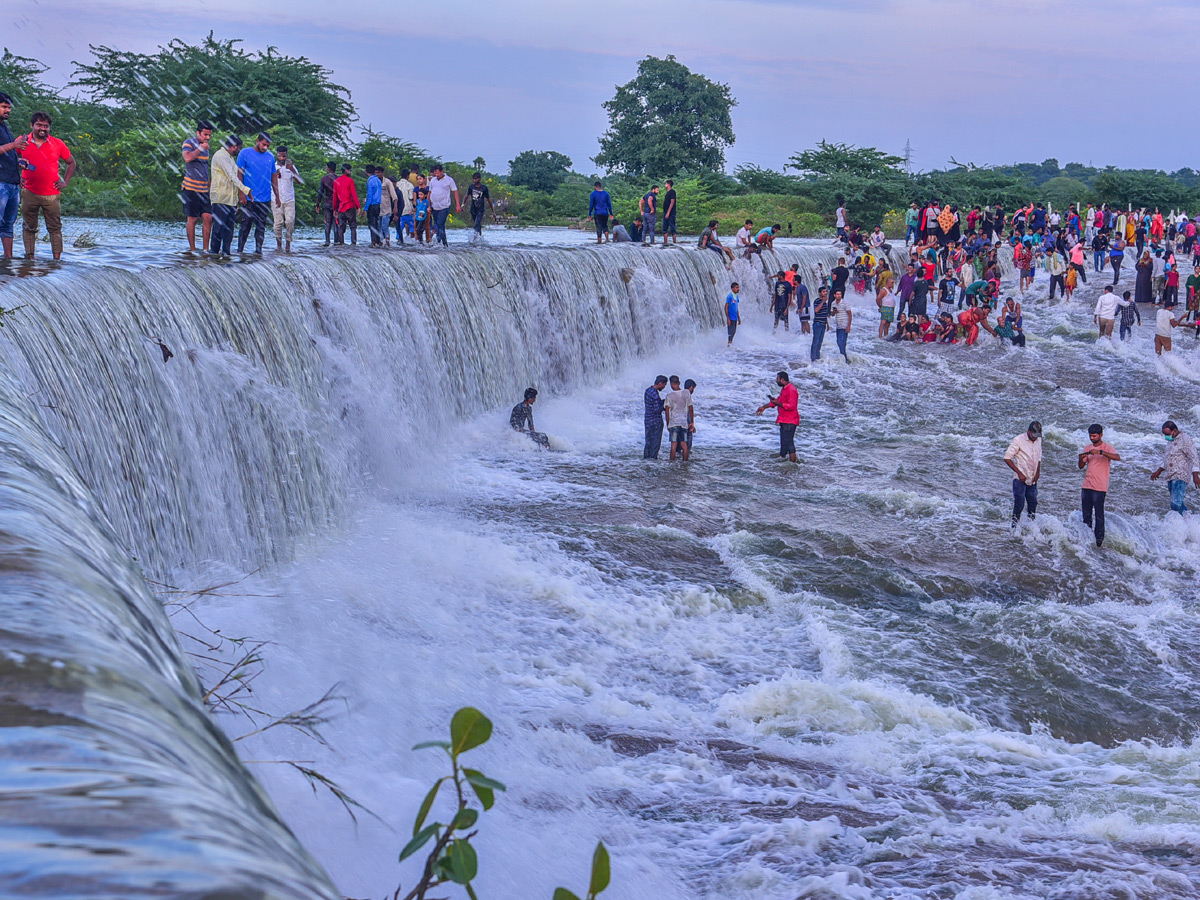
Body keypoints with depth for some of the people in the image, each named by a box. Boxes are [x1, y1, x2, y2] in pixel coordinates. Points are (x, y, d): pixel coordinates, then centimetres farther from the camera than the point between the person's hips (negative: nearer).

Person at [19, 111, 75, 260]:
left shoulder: (57, 144, 3)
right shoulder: (22, 142, 2)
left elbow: (71, 163, 15)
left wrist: (65, 182, 5)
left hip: (52, 195, 0)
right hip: (29, 193, 0)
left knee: (55, 228, 1)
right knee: (29, 227, 5)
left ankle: (57, 259, 3)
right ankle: (29, 257, 11)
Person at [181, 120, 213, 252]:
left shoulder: (205, 146, 16)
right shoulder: (189, 143, -6)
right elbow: (187, 158, -26)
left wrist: (209, 186, 25)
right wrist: (201, 149, -19)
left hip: (204, 189, 7)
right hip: (191, 188, -7)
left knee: (208, 217, -1)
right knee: (192, 219, -3)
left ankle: (205, 248, 4)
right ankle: (192, 249, 3)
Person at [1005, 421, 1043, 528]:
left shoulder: (1038, 440, 9)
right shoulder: (1018, 440, -11)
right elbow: (1007, 458, -13)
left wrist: (1038, 473, 4)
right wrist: (1019, 473, -16)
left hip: (1032, 479, 6)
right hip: (1020, 479, -6)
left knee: (1033, 503, 8)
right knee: (1019, 503, -10)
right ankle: (1014, 526, -4)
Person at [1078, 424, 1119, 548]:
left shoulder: (1107, 447, -4)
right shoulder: (1088, 449, 14)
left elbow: (1117, 457, -23)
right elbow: (1081, 466, 13)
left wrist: (1100, 452, -32)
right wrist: (1081, 459, -11)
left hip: (1099, 487, -6)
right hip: (1087, 486, 6)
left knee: (1099, 514, -5)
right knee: (1086, 514, 10)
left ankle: (1099, 539, 0)